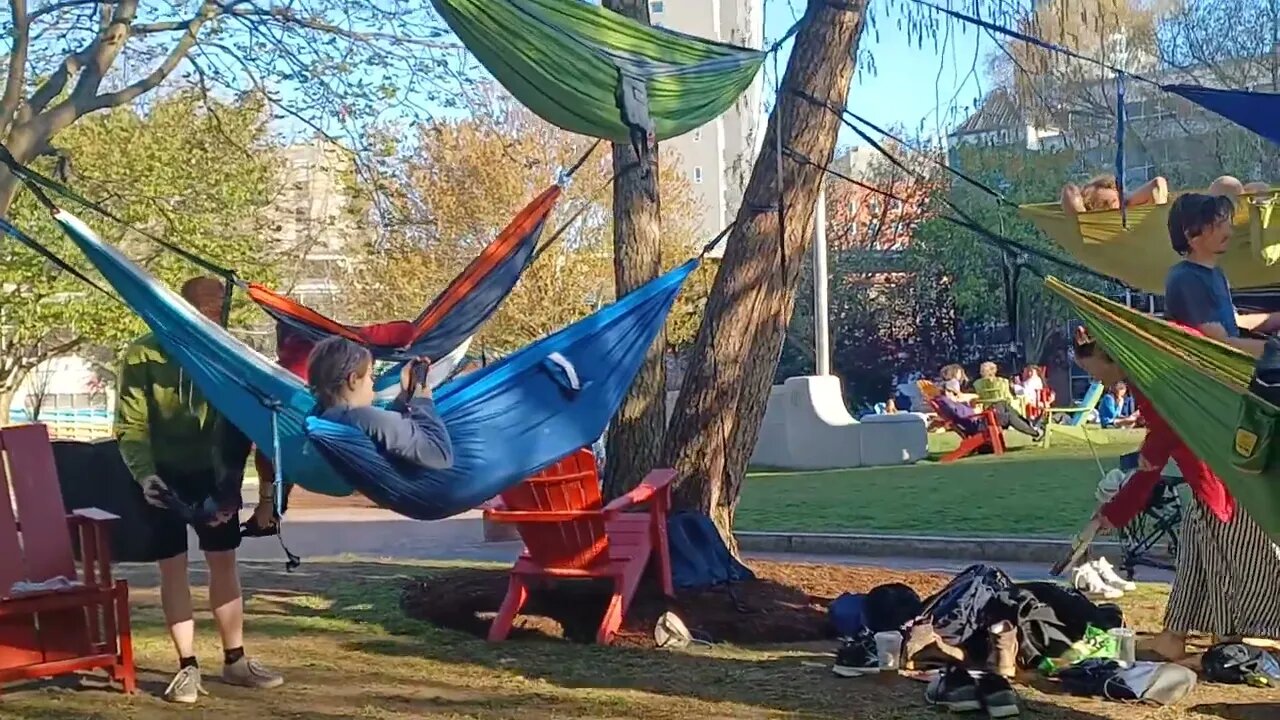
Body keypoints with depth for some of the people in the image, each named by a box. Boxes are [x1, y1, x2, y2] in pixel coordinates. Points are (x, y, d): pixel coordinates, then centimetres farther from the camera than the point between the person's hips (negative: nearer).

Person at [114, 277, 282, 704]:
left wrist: (230, 486, -12)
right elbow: (130, 425, -13)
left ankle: (235, 660, 18)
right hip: (165, 476, -3)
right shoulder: (144, 356, -16)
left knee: (224, 562, 7)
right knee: (173, 567, 0)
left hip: (212, 475, 3)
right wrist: (144, 475, -26)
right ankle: (188, 668, 7)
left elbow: (238, 424, -6)